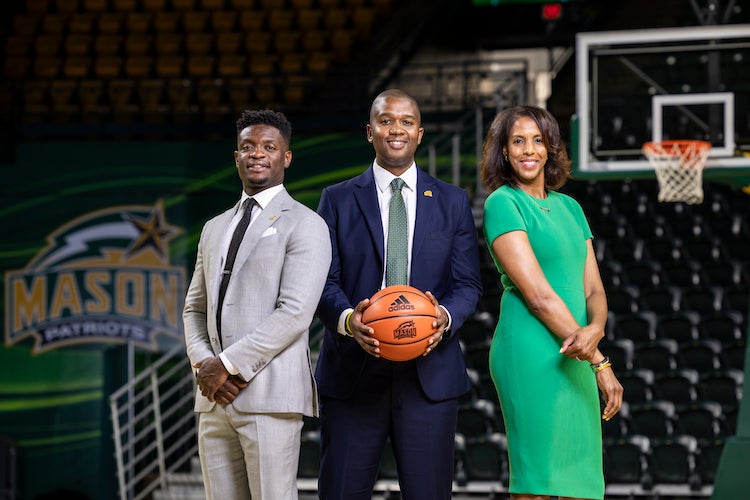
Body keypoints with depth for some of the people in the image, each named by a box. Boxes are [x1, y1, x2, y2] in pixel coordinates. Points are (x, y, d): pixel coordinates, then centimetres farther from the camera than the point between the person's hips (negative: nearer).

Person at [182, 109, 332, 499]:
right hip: (215, 397, 6)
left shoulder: (304, 225, -1)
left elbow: (295, 312, -12)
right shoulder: (214, 229, 22)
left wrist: (229, 364, -14)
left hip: (269, 394, -6)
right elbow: (195, 308, 21)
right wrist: (203, 364, 0)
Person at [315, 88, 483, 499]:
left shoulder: (452, 202, 12)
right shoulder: (337, 200, 9)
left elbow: (468, 283, 7)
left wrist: (446, 316, -15)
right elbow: (324, 281, 3)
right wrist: (346, 319, -19)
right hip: (353, 373, -1)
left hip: (429, 373, 1)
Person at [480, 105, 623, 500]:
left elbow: (594, 289, 12)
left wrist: (595, 329, -13)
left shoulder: (569, 207, 17)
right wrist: (600, 363, -12)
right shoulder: (502, 203, -5)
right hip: (532, 350, -7)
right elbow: (537, 295, -11)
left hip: (574, 360, 7)